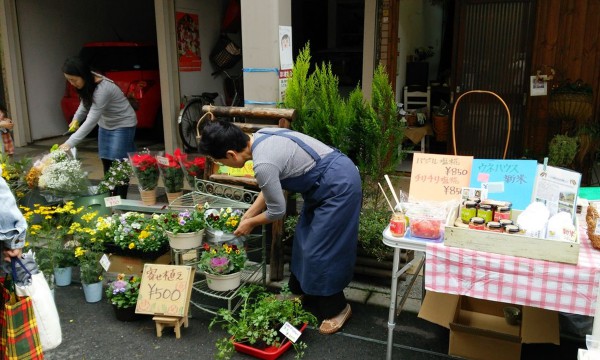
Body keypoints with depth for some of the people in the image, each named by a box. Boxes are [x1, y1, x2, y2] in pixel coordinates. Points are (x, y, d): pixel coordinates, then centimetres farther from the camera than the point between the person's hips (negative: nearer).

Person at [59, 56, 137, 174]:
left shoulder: (102, 89, -30)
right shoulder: (89, 82, -6)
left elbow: (91, 121, -31)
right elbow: (85, 101, 16)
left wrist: (69, 143, -31)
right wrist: (76, 119, 1)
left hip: (123, 124, -8)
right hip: (105, 124, 8)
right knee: (106, 164, 4)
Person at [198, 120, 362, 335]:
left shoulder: (263, 163, -27)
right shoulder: (261, 137, 1)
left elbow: (277, 211, -14)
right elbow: (272, 186, 13)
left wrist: (251, 223, 3)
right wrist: (248, 214, 15)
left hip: (339, 186, -10)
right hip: (330, 180, 10)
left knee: (321, 249, -1)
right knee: (305, 239, 18)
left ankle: (336, 308, 18)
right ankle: (304, 292, 36)